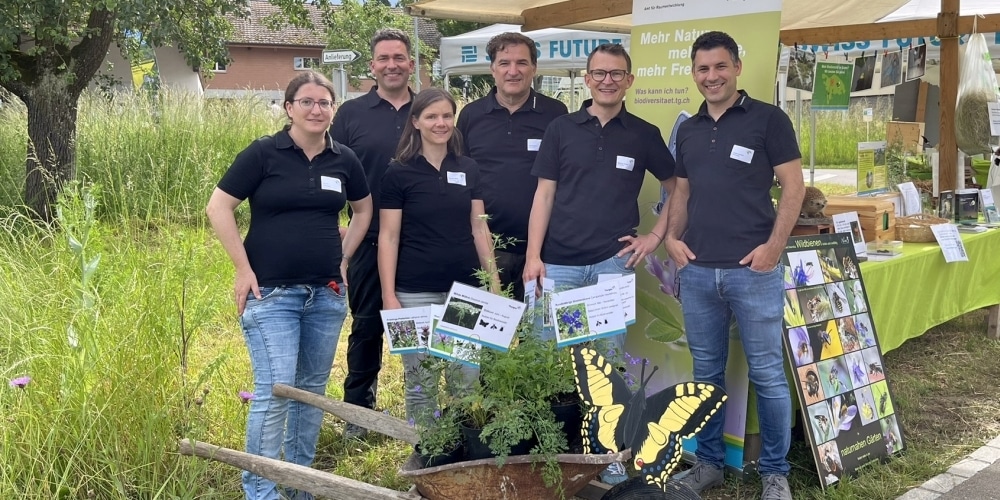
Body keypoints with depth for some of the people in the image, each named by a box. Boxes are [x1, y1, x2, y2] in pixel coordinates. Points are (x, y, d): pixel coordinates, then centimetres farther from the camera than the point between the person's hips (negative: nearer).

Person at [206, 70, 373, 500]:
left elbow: (364, 210, 21)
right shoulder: (263, 153, -7)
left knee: (313, 388, 13)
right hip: (271, 292, -4)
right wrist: (243, 270, -10)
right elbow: (218, 208, -7)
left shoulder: (344, 160, 5)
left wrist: (343, 258, 12)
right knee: (274, 391, -9)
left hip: (326, 294, 5)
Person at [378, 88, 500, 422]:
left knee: (468, 380, 8)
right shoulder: (398, 173, -4)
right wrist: (389, 296, -10)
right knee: (420, 383, 4)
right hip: (417, 293, -3)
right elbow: (388, 238, -4)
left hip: (466, 289, 3)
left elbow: (479, 228, 10)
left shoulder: (468, 169, 7)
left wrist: (494, 282, 6)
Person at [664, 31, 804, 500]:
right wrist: (672, 236, 4)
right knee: (706, 372, 12)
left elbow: (793, 186, -4)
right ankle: (708, 462, 25)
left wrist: (774, 246, -13)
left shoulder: (768, 119, -2)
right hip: (696, 271, 5)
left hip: (752, 269, -4)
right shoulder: (688, 130, 13)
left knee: (767, 373, 3)